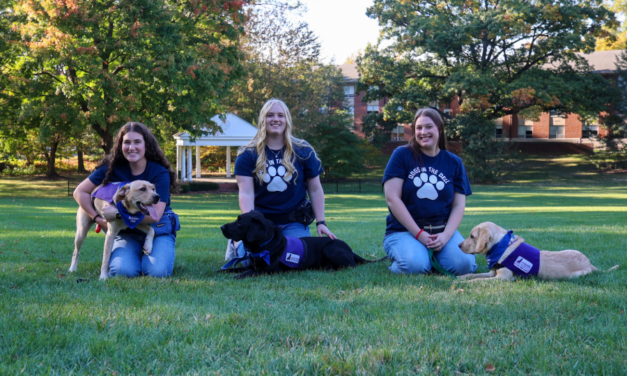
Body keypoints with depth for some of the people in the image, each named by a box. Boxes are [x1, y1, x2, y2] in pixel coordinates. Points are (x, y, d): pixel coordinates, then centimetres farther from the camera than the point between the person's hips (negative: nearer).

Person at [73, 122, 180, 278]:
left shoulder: (159, 173, -13)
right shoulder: (113, 168, -6)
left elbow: (155, 215, -22)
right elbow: (79, 192, 1)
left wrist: (117, 213, -26)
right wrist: (98, 218, -10)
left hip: (158, 229, -1)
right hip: (127, 231, 1)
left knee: (157, 271, -27)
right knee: (122, 270, -27)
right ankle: (137, 255, 10)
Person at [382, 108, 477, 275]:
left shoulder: (454, 163, 10)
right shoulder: (402, 155, 0)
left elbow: (458, 206, 6)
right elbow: (392, 198, -7)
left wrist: (445, 236, -13)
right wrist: (419, 234, -13)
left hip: (442, 229, 3)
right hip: (404, 230, -3)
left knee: (464, 265, -25)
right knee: (415, 265, -32)